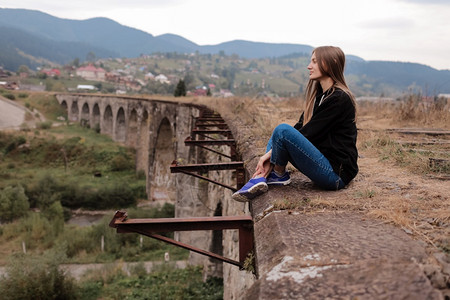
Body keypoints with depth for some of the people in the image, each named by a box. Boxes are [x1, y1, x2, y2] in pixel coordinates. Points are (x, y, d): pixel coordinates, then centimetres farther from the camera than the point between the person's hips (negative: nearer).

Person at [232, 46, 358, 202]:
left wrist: (271, 152, -13)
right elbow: (300, 127, 8)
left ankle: (279, 174, 2)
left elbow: (310, 133, -17)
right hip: (325, 163, 10)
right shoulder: (318, 95, 14)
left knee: (282, 130, -23)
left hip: (336, 174, -10)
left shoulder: (340, 99, -15)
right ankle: (261, 178, -9)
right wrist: (269, 154, -4)